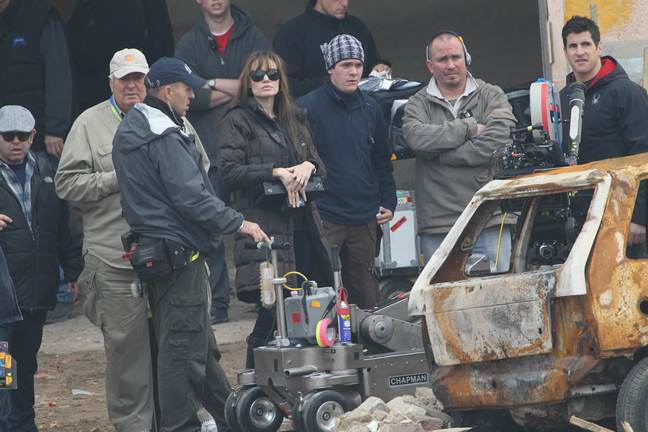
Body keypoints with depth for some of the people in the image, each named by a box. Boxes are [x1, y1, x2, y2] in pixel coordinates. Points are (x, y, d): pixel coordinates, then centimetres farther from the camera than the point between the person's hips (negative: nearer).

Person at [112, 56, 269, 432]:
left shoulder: (130, 131, 15)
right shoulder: (164, 137, -16)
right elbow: (191, 196, -21)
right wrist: (238, 224, -13)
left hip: (152, 252, 10)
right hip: (178, 251, -10)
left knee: (200, 341, 15)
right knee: (184, 345, -5)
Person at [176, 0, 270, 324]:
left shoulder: (253, 38, 9)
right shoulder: (190, 44, 10)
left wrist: (215, 84, -7)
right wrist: (236, 90, -7)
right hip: (209, 147, 0)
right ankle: (216, 302, 0)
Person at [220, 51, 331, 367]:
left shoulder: (294, 119, 21)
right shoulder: (238, 121, 3)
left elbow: (320, 167, 20)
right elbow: (231, 173, -8)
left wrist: (308, 166, -3)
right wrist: (277, 172, -15)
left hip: (303, 225, 6)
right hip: (265, 228, -6)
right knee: (272, 312, -13)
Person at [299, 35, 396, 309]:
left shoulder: (370, 109, 13)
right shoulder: (308, 108, -5)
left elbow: (382, 161, 21)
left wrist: (388, 203, 12)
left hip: (365, 218, 5)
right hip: (323, 217, -5)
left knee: (366, 294, 9)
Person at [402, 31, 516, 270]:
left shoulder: (492, 96, 7)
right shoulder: (418, 104, 10)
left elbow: (498, 143, -10)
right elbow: (416, 137, -12)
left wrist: (439, 154, -9)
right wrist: (469, 128, -11)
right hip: (437, 225, 1)